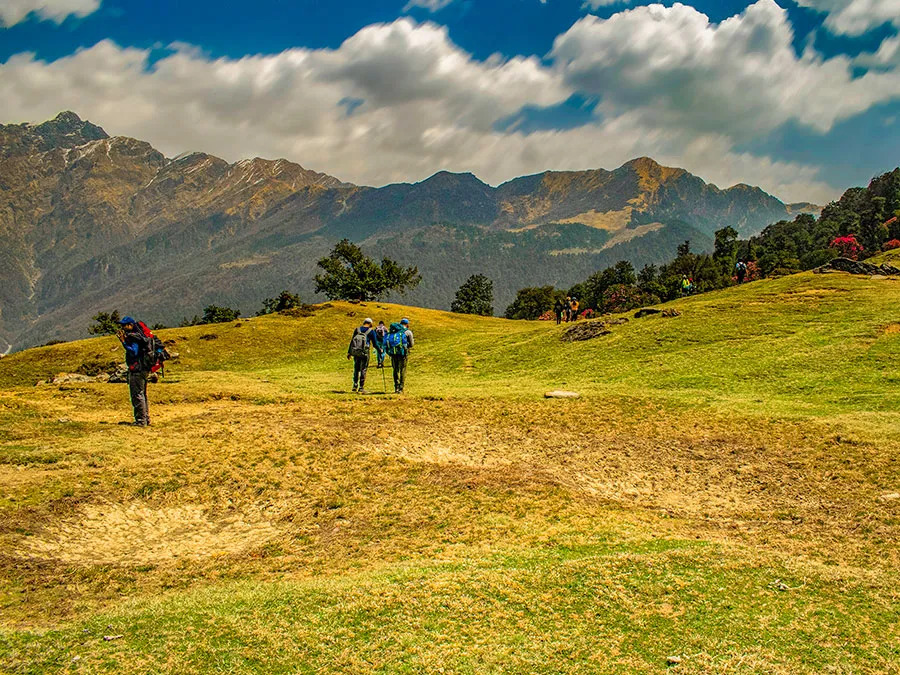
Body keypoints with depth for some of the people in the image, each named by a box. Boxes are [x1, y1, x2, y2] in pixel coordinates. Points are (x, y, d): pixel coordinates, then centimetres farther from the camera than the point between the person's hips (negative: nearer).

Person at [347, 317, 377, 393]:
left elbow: (352, 341, 8)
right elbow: (374, 343, 0)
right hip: (364, 353, -3)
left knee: (356, 369, 16)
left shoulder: (357, 330, 8)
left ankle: (355, 385, 15)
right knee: (363, 370, 3)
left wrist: (349, 352, 12)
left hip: (355, 352, 3)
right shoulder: (371, 331, -1)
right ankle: (361, 387, 1)